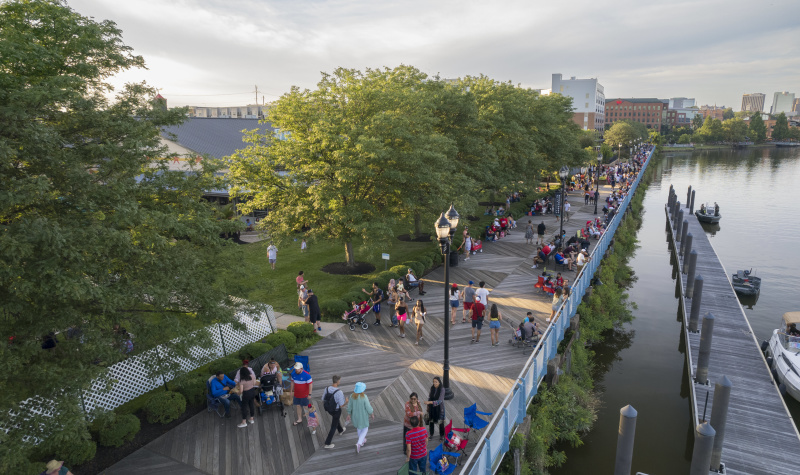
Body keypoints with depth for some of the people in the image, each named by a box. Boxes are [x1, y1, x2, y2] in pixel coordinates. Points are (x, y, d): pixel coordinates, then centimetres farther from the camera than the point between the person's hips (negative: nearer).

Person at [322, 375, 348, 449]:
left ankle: (341, 430, 63)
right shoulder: (339, 392, -38)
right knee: (333, 427, 15)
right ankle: (327, 443, 26)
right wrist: (346, 401, -5)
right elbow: (342, 405, -28)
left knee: (336, 419, 36)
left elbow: (323, 399, -5)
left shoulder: (327, 388, -20)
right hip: (337, 411, -6)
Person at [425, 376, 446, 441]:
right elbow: (429, 397, 6)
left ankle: (442, 435, 30)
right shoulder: (432, 388, -6)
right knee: (431, 421, 12)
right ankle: (431, 434, 32)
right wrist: (428, 406, 9)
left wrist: (430, 402, -35)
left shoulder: (442, 389, -21)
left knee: (441, 422, 10)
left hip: (439, 408, -4)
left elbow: (440, 400, -27)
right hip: (432, 407, 4)